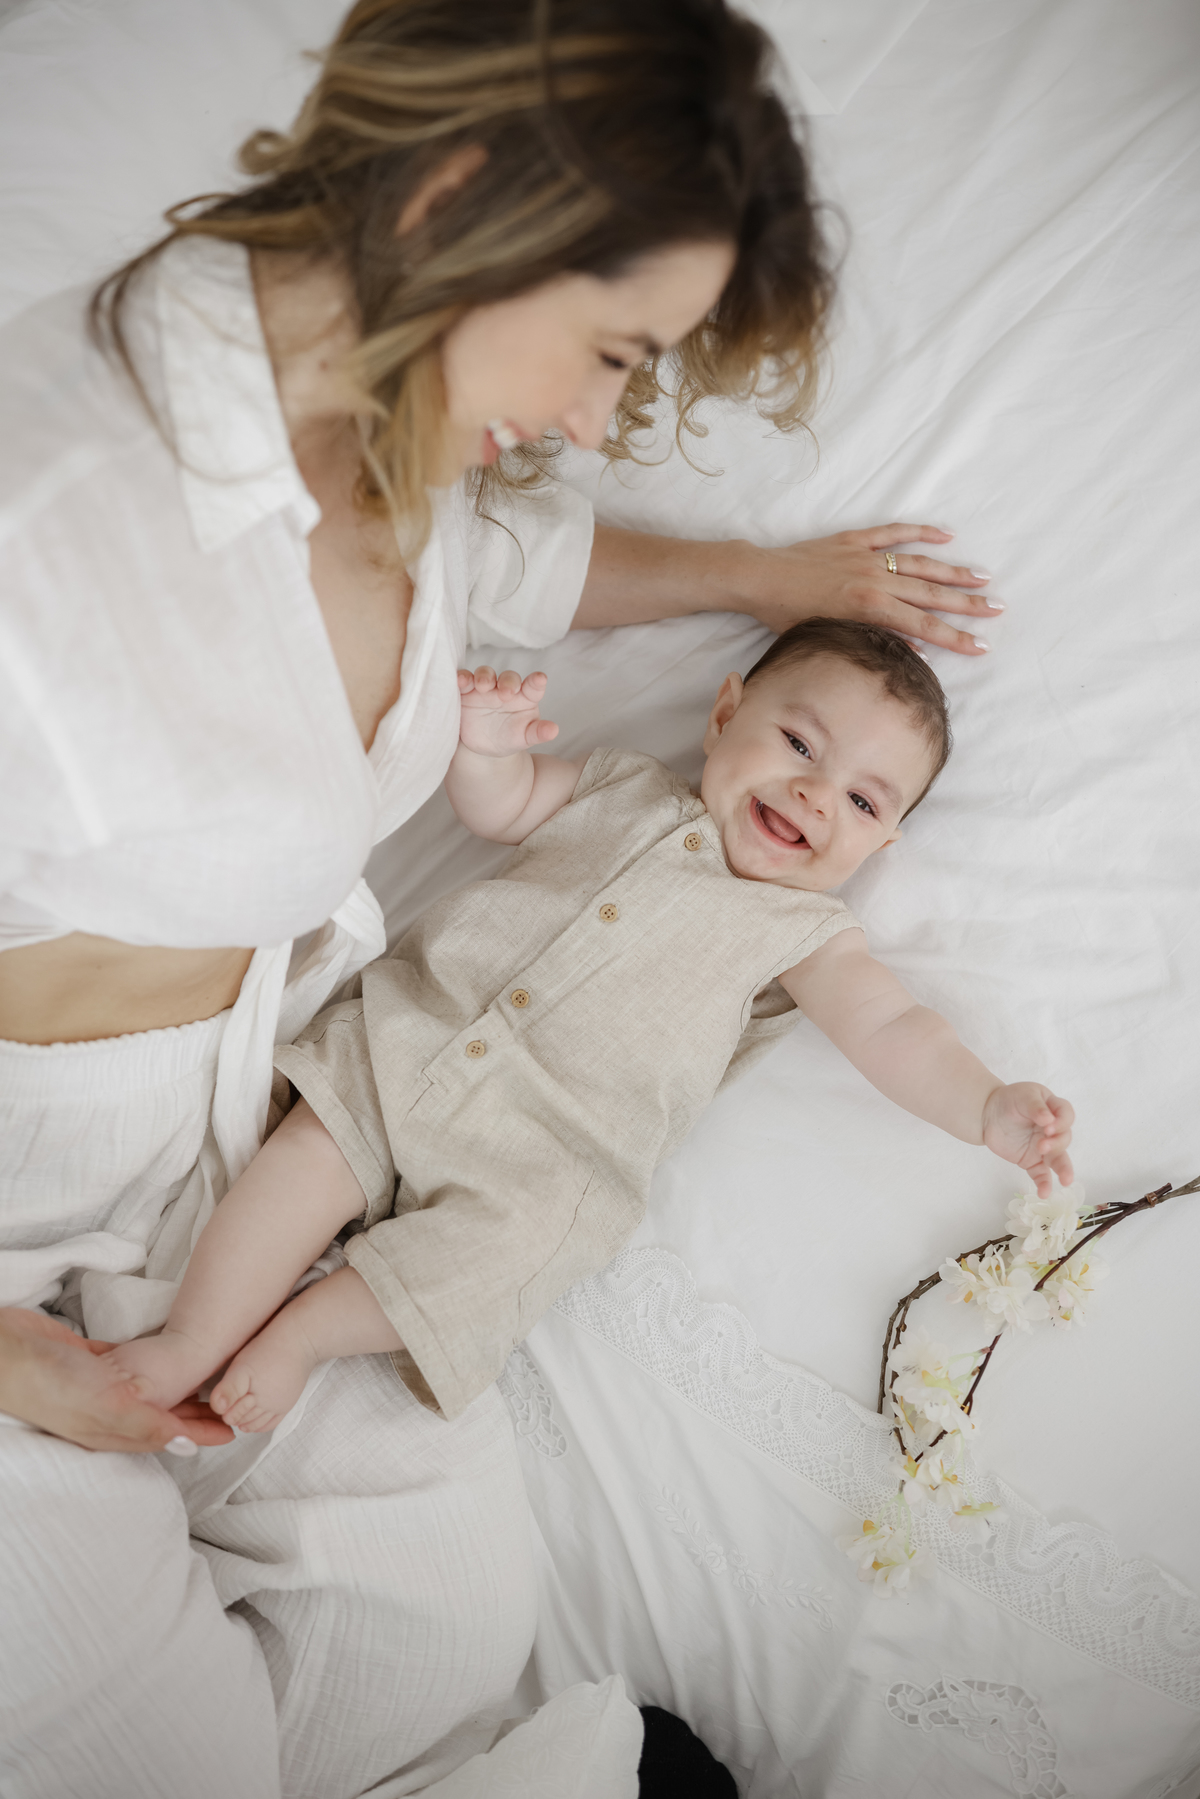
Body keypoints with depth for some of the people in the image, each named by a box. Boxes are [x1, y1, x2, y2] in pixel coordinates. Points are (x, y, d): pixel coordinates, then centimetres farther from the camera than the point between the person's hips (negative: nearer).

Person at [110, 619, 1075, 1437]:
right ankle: (192, 1342, -3)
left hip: (553, 1145, -2)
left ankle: (302, 1329, -6)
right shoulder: (627, 790, 14)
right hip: (419, 1028, 3)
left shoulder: (801, 928, 8)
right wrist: (485, 741, -6)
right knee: (306, 1151, -13)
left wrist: (988, 1107, -15)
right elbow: (501, 804, 17)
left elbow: (893, 1027, 1)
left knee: (482, 1260, -25)